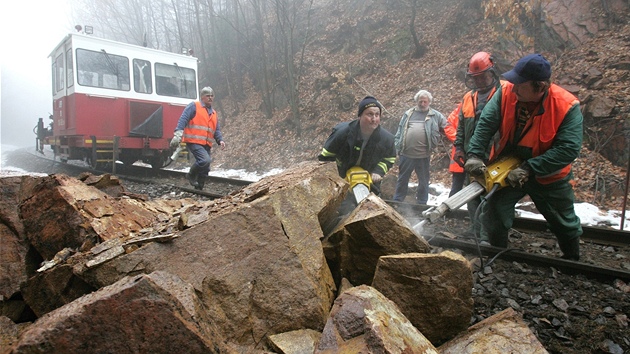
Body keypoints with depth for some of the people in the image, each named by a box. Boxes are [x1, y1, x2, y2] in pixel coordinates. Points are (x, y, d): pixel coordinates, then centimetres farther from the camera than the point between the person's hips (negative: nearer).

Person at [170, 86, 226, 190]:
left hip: (206, 145, 7)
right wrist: (178, 134, -22)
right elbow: (183, 119, -9)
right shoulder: (194, 106, 1)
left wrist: (220, 140, 1)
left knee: (205, 169, 6)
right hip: (194, 142, -7)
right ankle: (191, 175, 0)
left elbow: (217, 130, 20)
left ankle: (198, 188, 20)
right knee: (205, 160, -25)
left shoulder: (213, 113, 21)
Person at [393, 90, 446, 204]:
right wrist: (397, 146, 4)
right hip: (406, 154, 1)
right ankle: (397, 201, 23)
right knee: (402, 179, 12)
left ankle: (422, 204, 23)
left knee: (423, 181, 11)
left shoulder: (435, 115, 4)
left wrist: (437, 137, 0)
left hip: (423, 155, -1)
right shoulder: (408, 114, 10)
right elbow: (400, 131, 10)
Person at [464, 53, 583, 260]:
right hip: (507, 171, 1)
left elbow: (568, 149, -28)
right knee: (492, 214, -3)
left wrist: (529, 169, -33)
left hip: (549, 177, -1)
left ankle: (572, 260, 47)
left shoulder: (567, 106, -24)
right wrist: (475, 155, -35)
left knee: (565, 223, 19)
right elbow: (485, 124, -21)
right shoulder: (505, 93, -17)